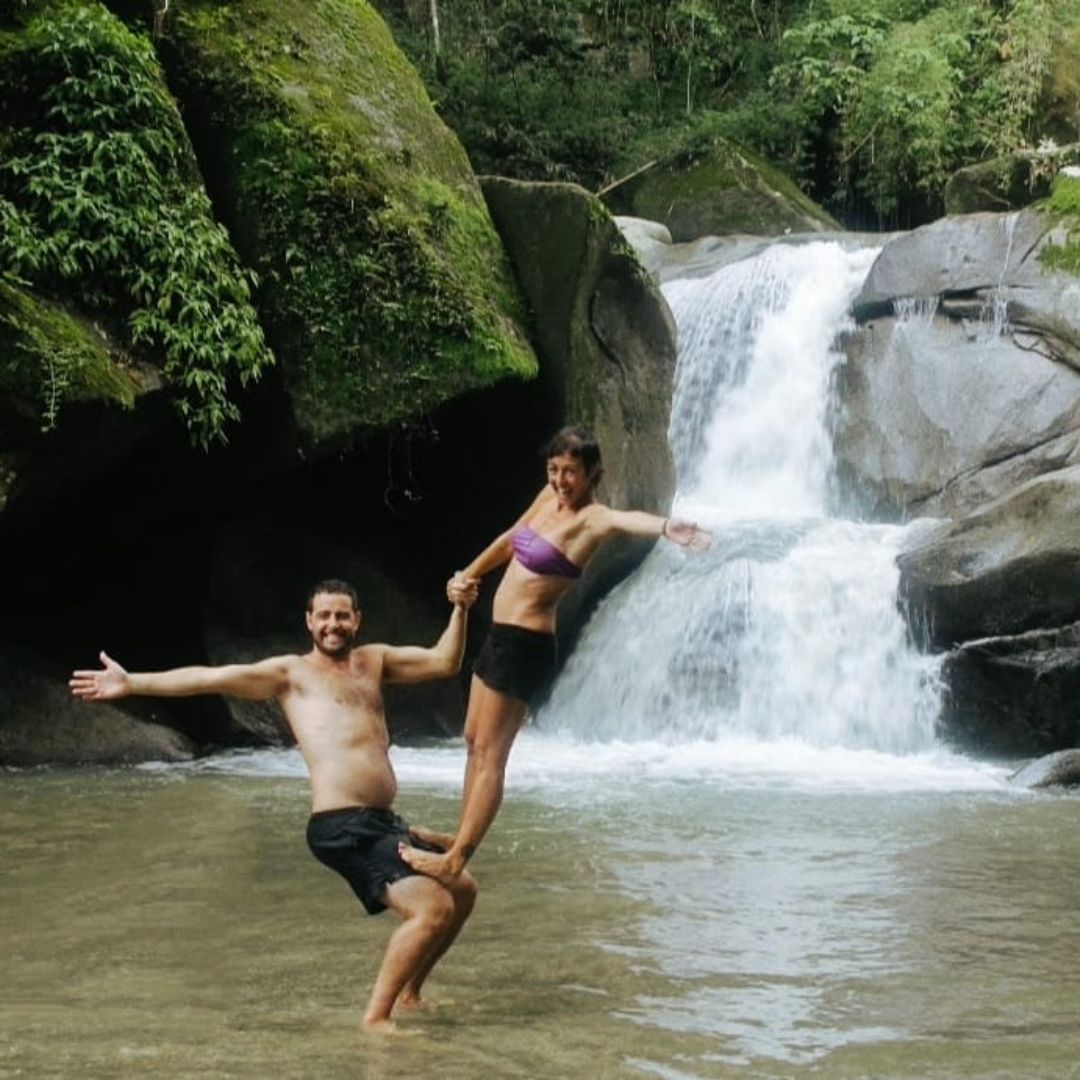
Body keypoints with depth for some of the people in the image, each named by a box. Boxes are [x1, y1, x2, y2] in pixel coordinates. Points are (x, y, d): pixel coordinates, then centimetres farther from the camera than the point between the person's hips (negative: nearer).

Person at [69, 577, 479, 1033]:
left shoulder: (374, 661, 22)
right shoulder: (290, 673, 5)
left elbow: (444, 662, 22)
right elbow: (214, 678, -3)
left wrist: (459, 609, 9)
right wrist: (132, 683, -11)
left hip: (383, 823, 8)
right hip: (343, 827, -8)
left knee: (461, 889, 21)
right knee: (432, 909, -21)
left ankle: (408, 995, 30)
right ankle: (375, 1018, -12)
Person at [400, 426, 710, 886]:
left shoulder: (590, 518, -19)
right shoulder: (550, 495, 6)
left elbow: (626, 520, -42)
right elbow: (511, 539, 23)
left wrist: (665, 526, -64)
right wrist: (469, 575, 35)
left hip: (524, 643, -9)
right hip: (501, 635, 9)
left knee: (490, 755, -7)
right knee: (474, 742, 19)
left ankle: (454, 861, -6)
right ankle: (460, 838, 31)